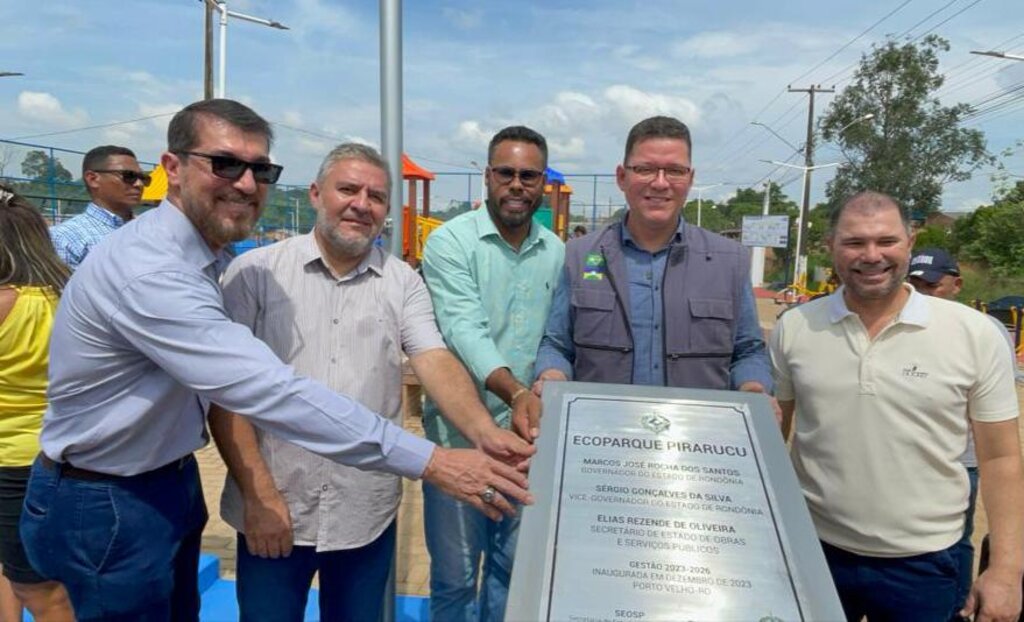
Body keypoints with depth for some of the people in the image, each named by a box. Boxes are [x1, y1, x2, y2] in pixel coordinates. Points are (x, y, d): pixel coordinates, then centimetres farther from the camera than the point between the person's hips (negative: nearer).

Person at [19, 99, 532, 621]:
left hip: (171, 486, 8)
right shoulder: (146, 270, -29)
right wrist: (430, 462, -37)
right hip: (106, 508, -8)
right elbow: (271, 393, -37)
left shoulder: (205, 257, 2)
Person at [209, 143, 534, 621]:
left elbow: (435, 361, -8)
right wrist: (259, 494, -11)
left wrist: (483, 432, -26)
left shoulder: (402, 282, 3)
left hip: (369, 514, 3)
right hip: (272, 510, -2)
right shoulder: (255, 271, -4)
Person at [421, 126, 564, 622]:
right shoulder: (451, 242, -10)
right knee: (455, 573, 10)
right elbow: (465, 330, -22)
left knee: (514, 567, 19)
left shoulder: (557, 253, 5)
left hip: (529, 433, 4)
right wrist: (516, 392, -36)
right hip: (461, 432, -4)